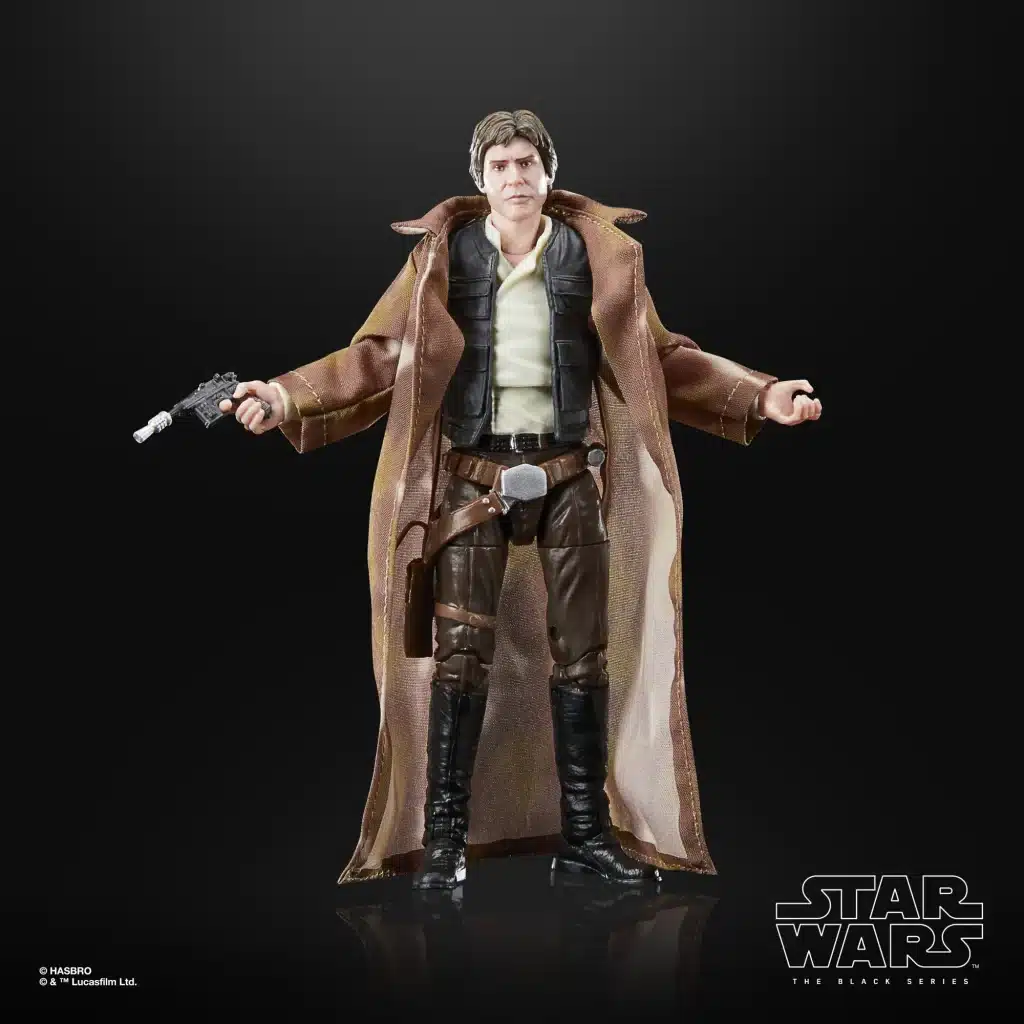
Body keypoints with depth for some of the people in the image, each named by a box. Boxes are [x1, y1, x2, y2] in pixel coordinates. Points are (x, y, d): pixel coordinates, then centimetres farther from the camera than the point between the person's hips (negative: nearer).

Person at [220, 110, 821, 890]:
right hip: (473, 477, -1)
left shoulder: (601, 253, 5)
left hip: (569, 477, 1)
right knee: (461, 652, -2)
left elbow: (661, 358, 8)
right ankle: (444, 836, 10)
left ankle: (585, 831, 18)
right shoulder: (442, 253, 4)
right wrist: (286, 395, -11)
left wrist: (760, 394, -1)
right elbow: (381, 354, 2)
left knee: (584, 653, 5)